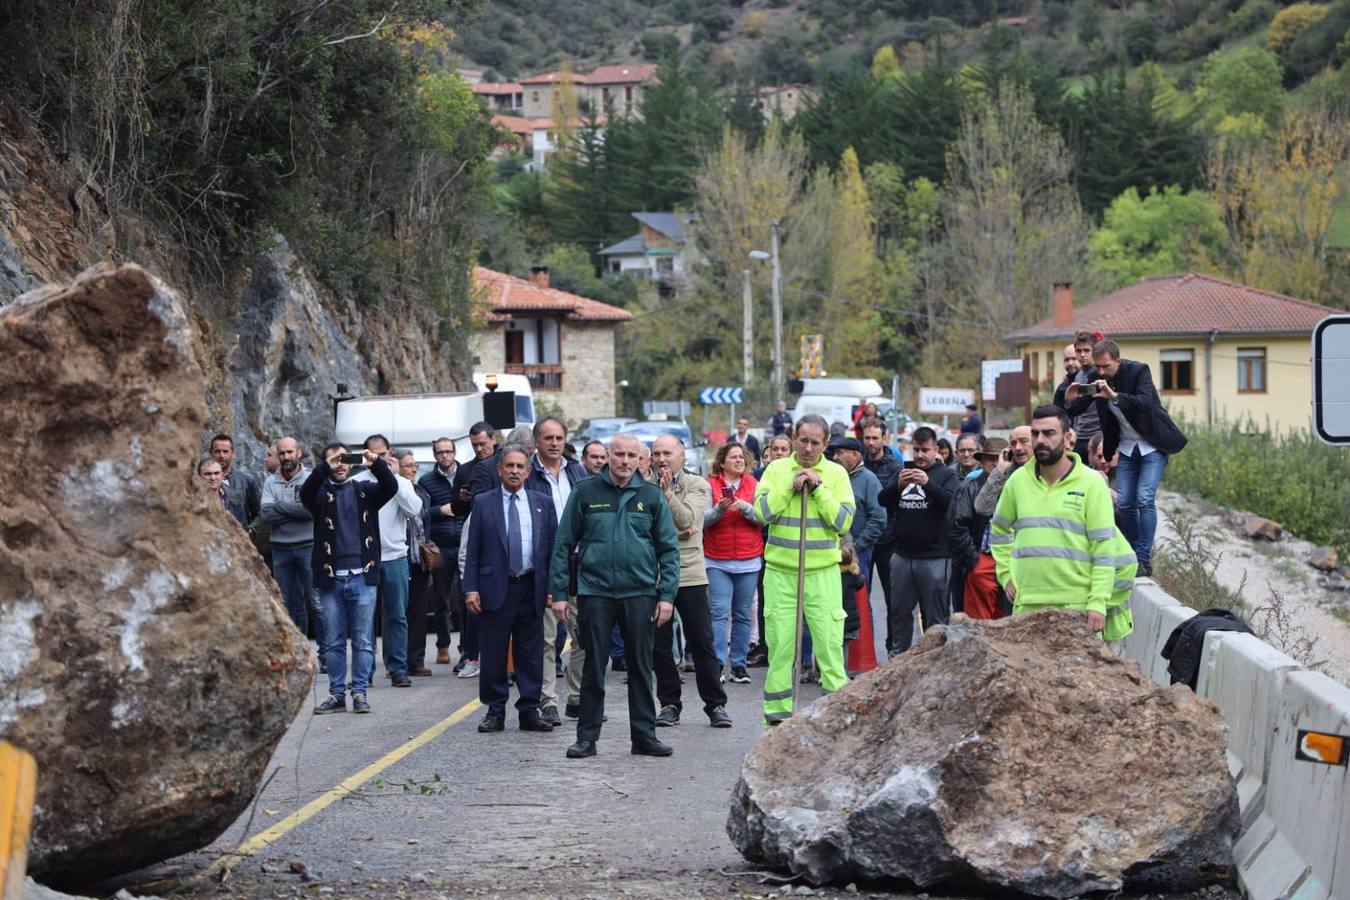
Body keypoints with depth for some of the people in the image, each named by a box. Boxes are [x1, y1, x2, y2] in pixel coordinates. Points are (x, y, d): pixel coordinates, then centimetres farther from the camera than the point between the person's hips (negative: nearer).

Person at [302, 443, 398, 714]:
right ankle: (337, 695, 11)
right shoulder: (321, 493, 8)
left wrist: (377, 463, -26)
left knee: (363, 640, 1)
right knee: (334, 641, 5)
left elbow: (390, 487, -8)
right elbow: (306, 492, -15)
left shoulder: (364, 491, 10)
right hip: (331, 578, 0)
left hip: (362, 577, 0)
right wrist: (325, 468, -29)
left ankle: (359, 693, 6)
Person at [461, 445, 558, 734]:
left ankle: (529, 711, 13)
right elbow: (472, 550, 2)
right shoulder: (483, 503, 4)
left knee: (531, 656, 5)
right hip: (495, 588, -1)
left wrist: (553, 587, 1)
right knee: (493, 655, 2)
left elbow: (553, 547, 8)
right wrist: (470, 588, -6)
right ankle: (495, 712, 11)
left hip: (532, 588, 1)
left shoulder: (543, 503, 9)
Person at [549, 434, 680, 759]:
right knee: (593, 668, 3)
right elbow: (563, 545, 4)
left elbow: (669, 548, 6)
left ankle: (644, 735, 13)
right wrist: (559, 592, -1)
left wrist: (667, 595, -2)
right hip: (595, 592, -1)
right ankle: (587, 737, 10)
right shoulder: (585, 493, 2)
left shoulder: (651, 496, 6)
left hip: (640, 594, 1)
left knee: (641, 668, 6)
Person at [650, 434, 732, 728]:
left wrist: (667, 492, -19)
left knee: (702, 643, 0)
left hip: (690, 574, -1)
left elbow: (686, 519, -12)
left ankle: (715, 705, 7)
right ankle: (669, 704, 16)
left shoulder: (697, 485, 4)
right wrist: (674, 534, -12)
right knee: (660, 645, 5)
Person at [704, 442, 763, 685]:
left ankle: (739, 664, 11)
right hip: (717, 561, -2)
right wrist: (720, 509, -20)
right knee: (719, 613, -9)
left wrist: (744, 507, -16)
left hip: (749, 560, 2)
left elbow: (763, 518, 0)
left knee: (743, 615, 5)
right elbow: (703, 520, -3)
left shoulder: (753, 485, 7)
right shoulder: (710, 486, 2)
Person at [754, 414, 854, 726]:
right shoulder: (777, 469, 5)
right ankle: (777, 716, 11)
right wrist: (790, 487, -11)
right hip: (780, 571, 1)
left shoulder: (836, 473, 3)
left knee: (830, 643, -4)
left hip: (823, 573, -1)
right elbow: (762, 512, -5)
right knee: (779, 645, 3)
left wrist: (818, 488, -10)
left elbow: (844, 521, -5)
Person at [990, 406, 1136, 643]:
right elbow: (999, 529, 25)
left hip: (1078, 606, -3)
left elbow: (1104, 549, -5)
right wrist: (1006, 575, 13)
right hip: (1028, 605, 3)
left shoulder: (1091, 482, -2)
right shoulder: (1018, 481, 9)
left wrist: (1098, 603, -11)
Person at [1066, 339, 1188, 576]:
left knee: (1144, 499, -15)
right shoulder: (1095, 377, -6)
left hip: (1153, 444, -5)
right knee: (1125, 503, 1)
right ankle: (1132, 556, 15)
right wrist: (1071, 401, -27)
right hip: (1127, 446, 5)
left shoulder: (1138, 371, -21)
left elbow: (1145, 403, -36)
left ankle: (1144, 559, -11)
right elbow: (1081, 406, -3)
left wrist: (1114, 396, -49)